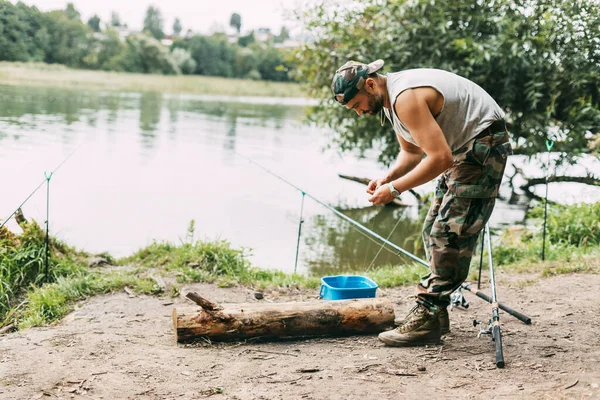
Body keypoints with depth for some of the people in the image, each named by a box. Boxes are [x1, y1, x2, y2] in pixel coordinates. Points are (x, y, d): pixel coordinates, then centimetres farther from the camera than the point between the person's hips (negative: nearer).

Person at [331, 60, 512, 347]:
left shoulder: (407, 98, -26)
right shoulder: (388, 99, 6)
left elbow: (440, 158, -30)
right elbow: (412, 152, 17)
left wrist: (395, 189, -23)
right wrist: (386, 178, 0)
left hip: (484, 143, -11)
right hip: (461, 148, 11)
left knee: (450, 233, -15)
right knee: (434, 230, 12)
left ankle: (427, 318, -14)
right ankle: (435, 313, 18)